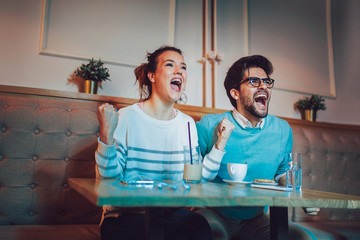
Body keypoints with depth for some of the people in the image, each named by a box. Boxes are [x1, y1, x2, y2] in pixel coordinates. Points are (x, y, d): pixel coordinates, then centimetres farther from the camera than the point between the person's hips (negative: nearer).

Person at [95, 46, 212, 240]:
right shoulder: (126, 117, -7)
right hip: (125, 215, -4)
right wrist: (106, 135, -23)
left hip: (171, 213, 5)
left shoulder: (188, 124, 8)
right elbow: (110, 178, -11)